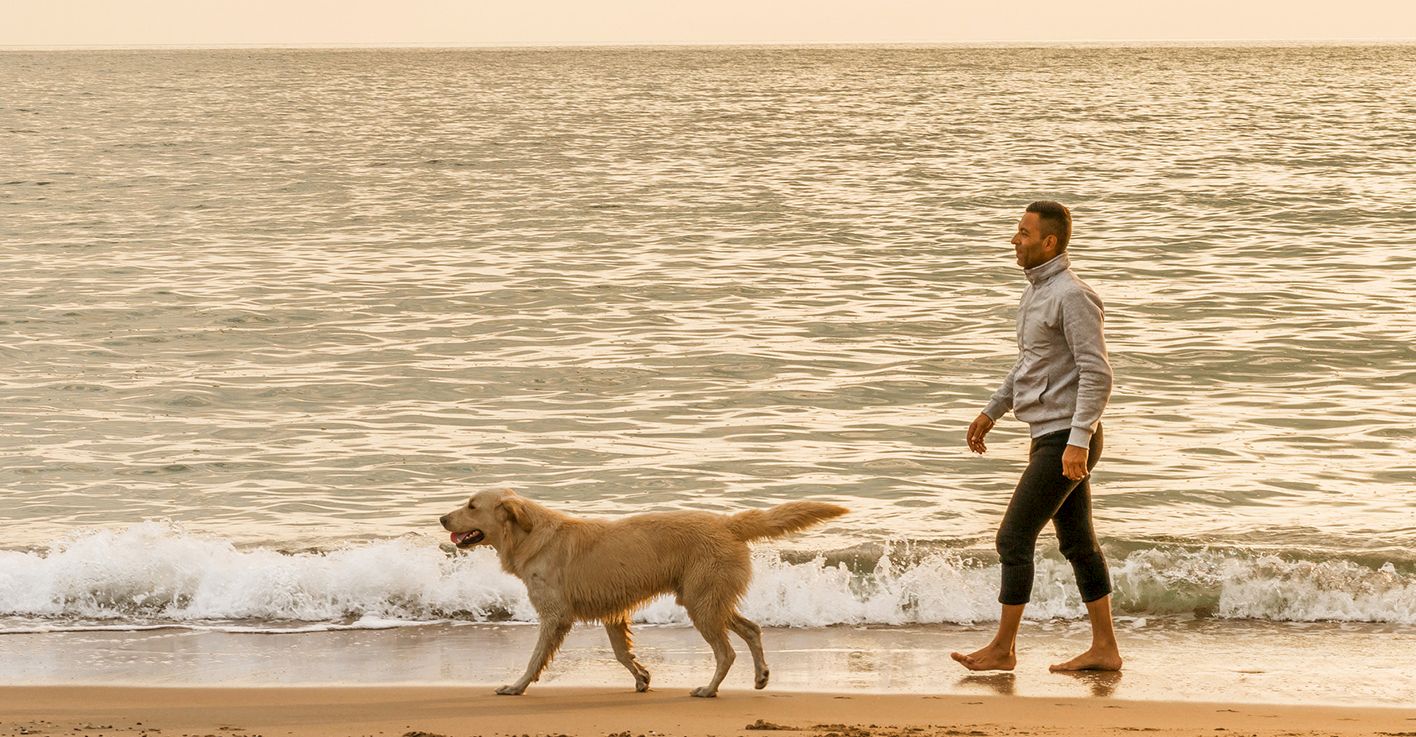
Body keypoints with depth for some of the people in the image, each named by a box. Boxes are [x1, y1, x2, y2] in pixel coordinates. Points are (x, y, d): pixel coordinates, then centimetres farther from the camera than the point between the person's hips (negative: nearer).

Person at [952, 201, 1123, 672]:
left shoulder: (1073, 297, -17)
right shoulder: (1038, 292, 14)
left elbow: (1097, 375, -22)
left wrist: (1078, 441, -28)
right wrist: (991, 412, 29)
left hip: (1064, 441, -10)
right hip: (1049, 437, 10)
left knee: (1014, 539, -6)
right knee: (1077, 543, 11)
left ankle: (1003, 648, 1)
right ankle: (1104, 649, 14)